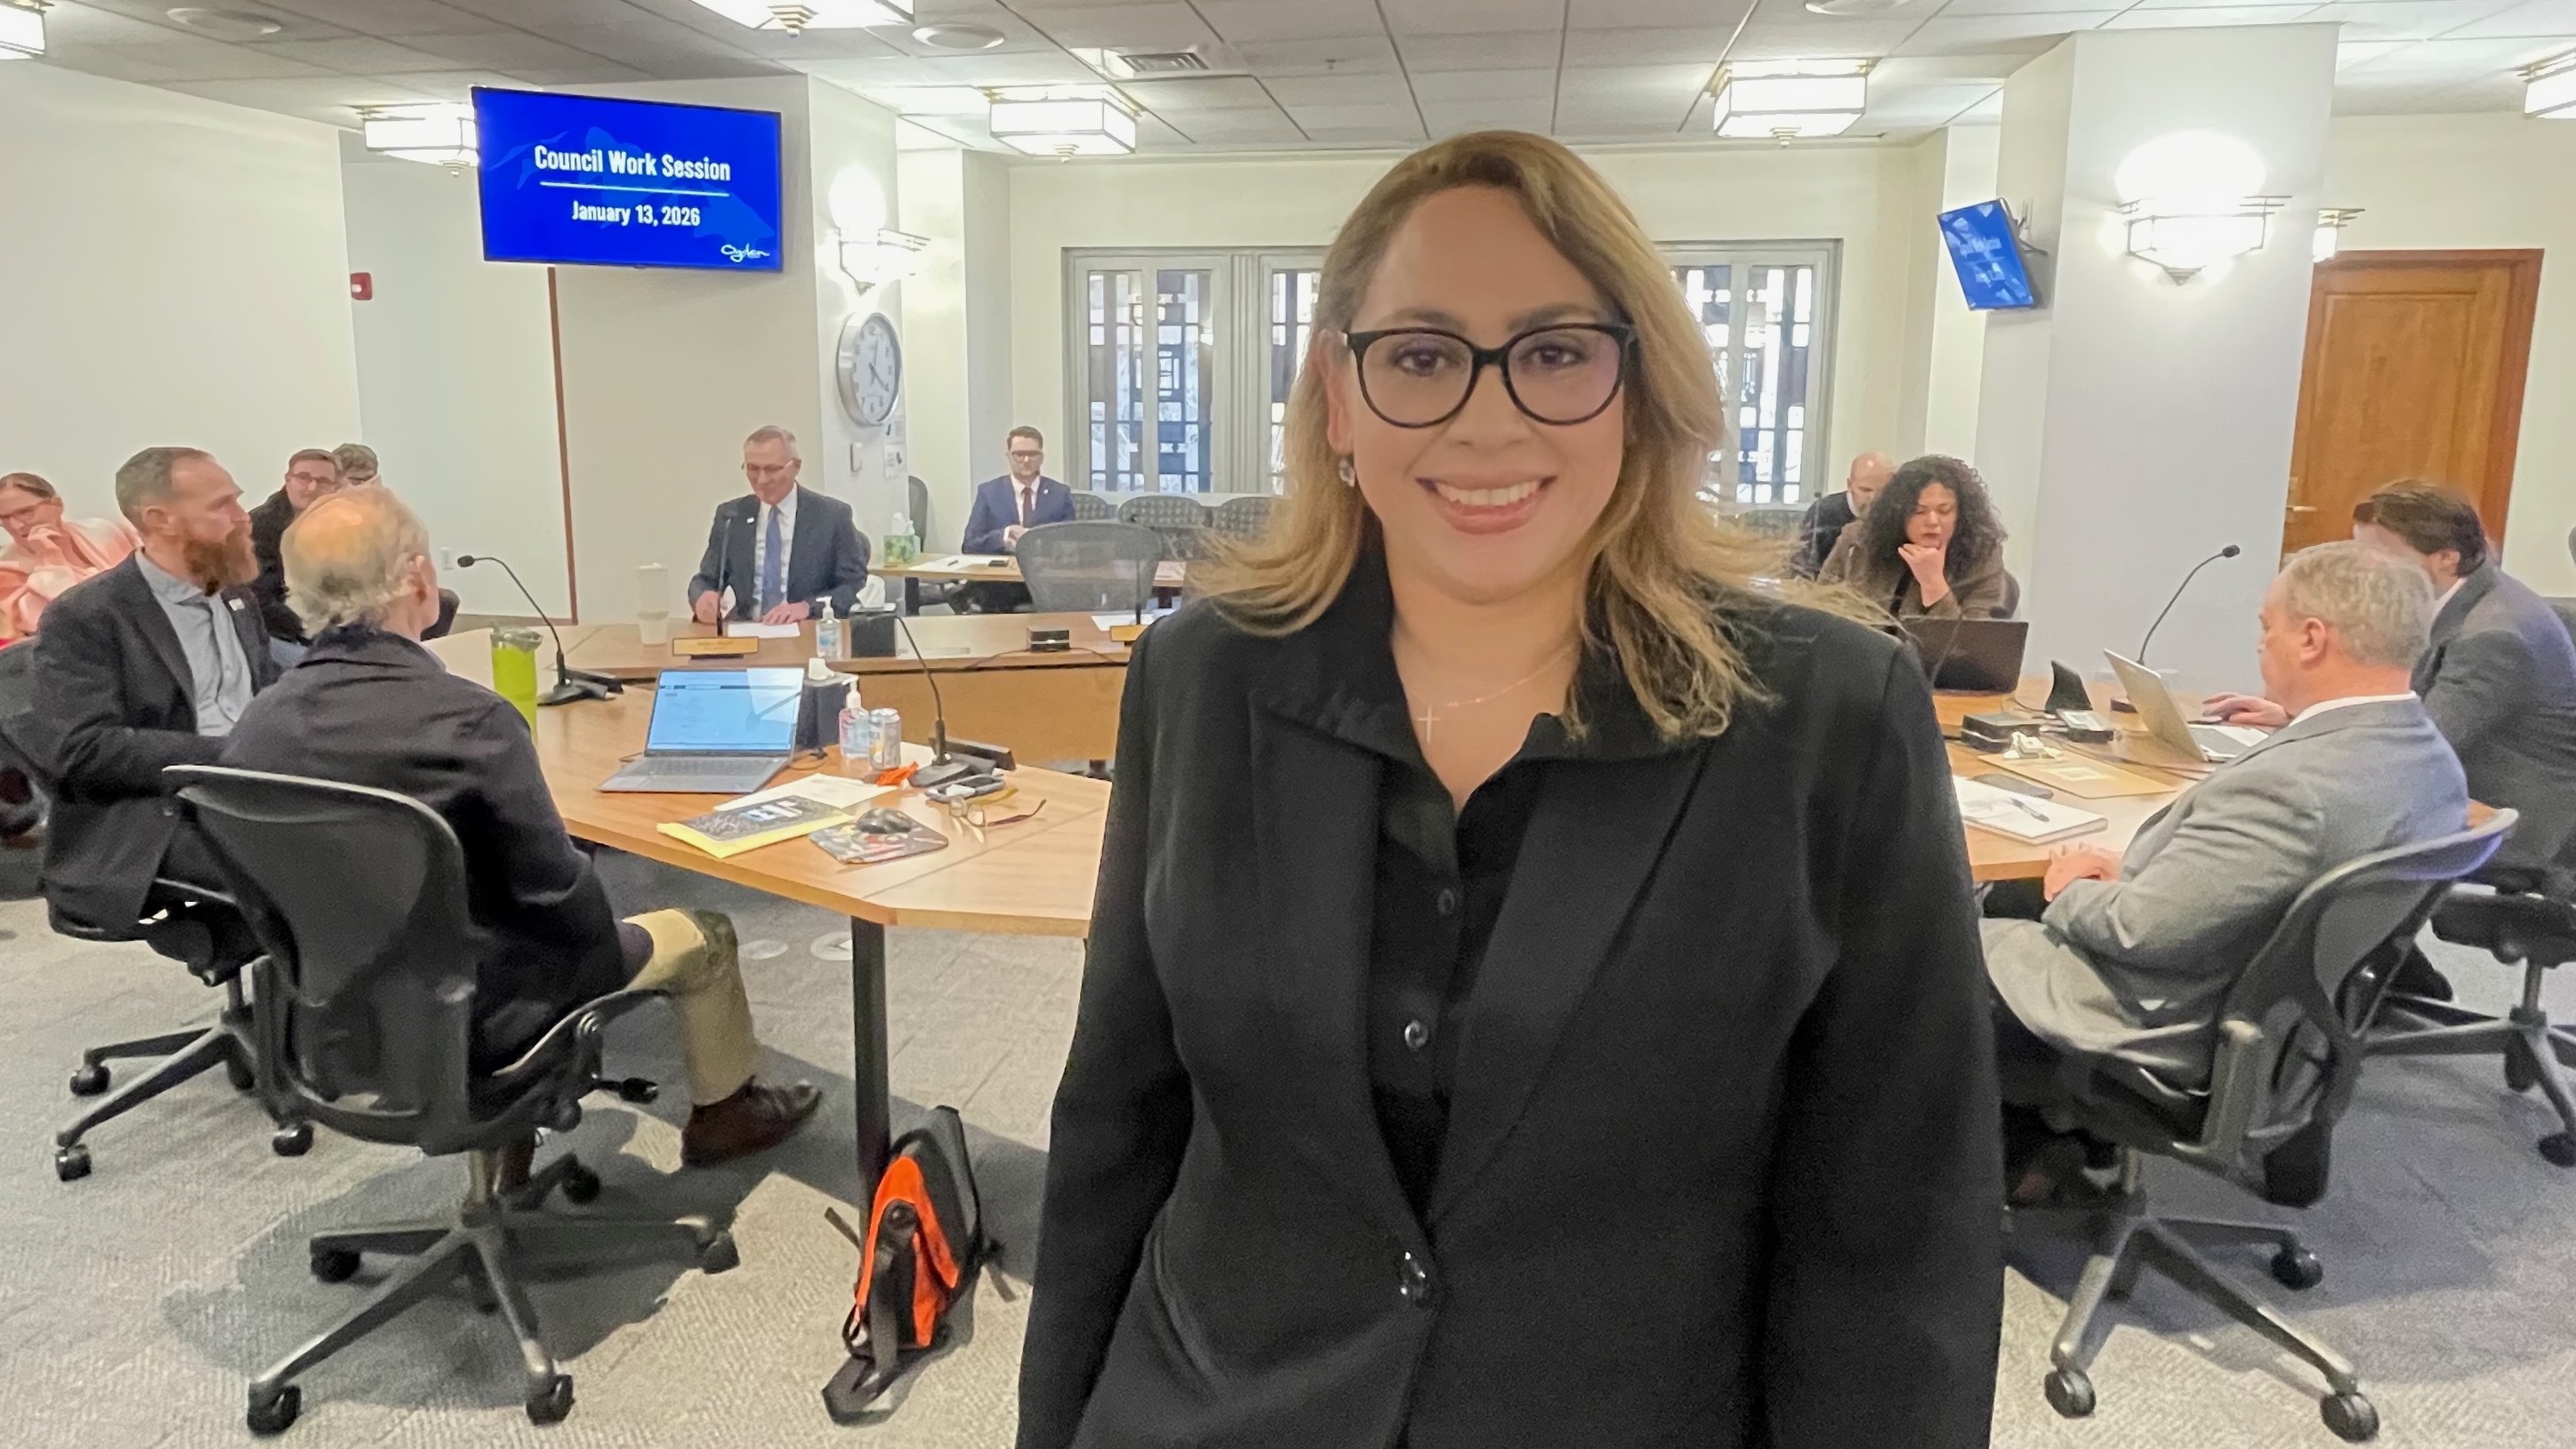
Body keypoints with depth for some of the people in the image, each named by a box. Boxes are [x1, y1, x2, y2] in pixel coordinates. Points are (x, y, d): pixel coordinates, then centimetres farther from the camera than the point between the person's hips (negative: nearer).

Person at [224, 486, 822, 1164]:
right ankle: (723, 1111, 38)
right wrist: (603, 940, 1)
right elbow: (556, 888, -21)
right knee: (703, 935, 15)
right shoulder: (469, 718, -29)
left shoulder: (255, 725, -10)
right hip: (470, 1019, -7)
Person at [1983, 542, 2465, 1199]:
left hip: (2162, 1025, -9)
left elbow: (2138, 929, -27)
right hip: (2258, 1005, 9)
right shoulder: (2431, 759, -2)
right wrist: (2134, 872, -1)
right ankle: (2045, 1122, 23)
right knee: (2007, 906, 20)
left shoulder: (2295, 783, -32)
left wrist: (2072, 894, -8)